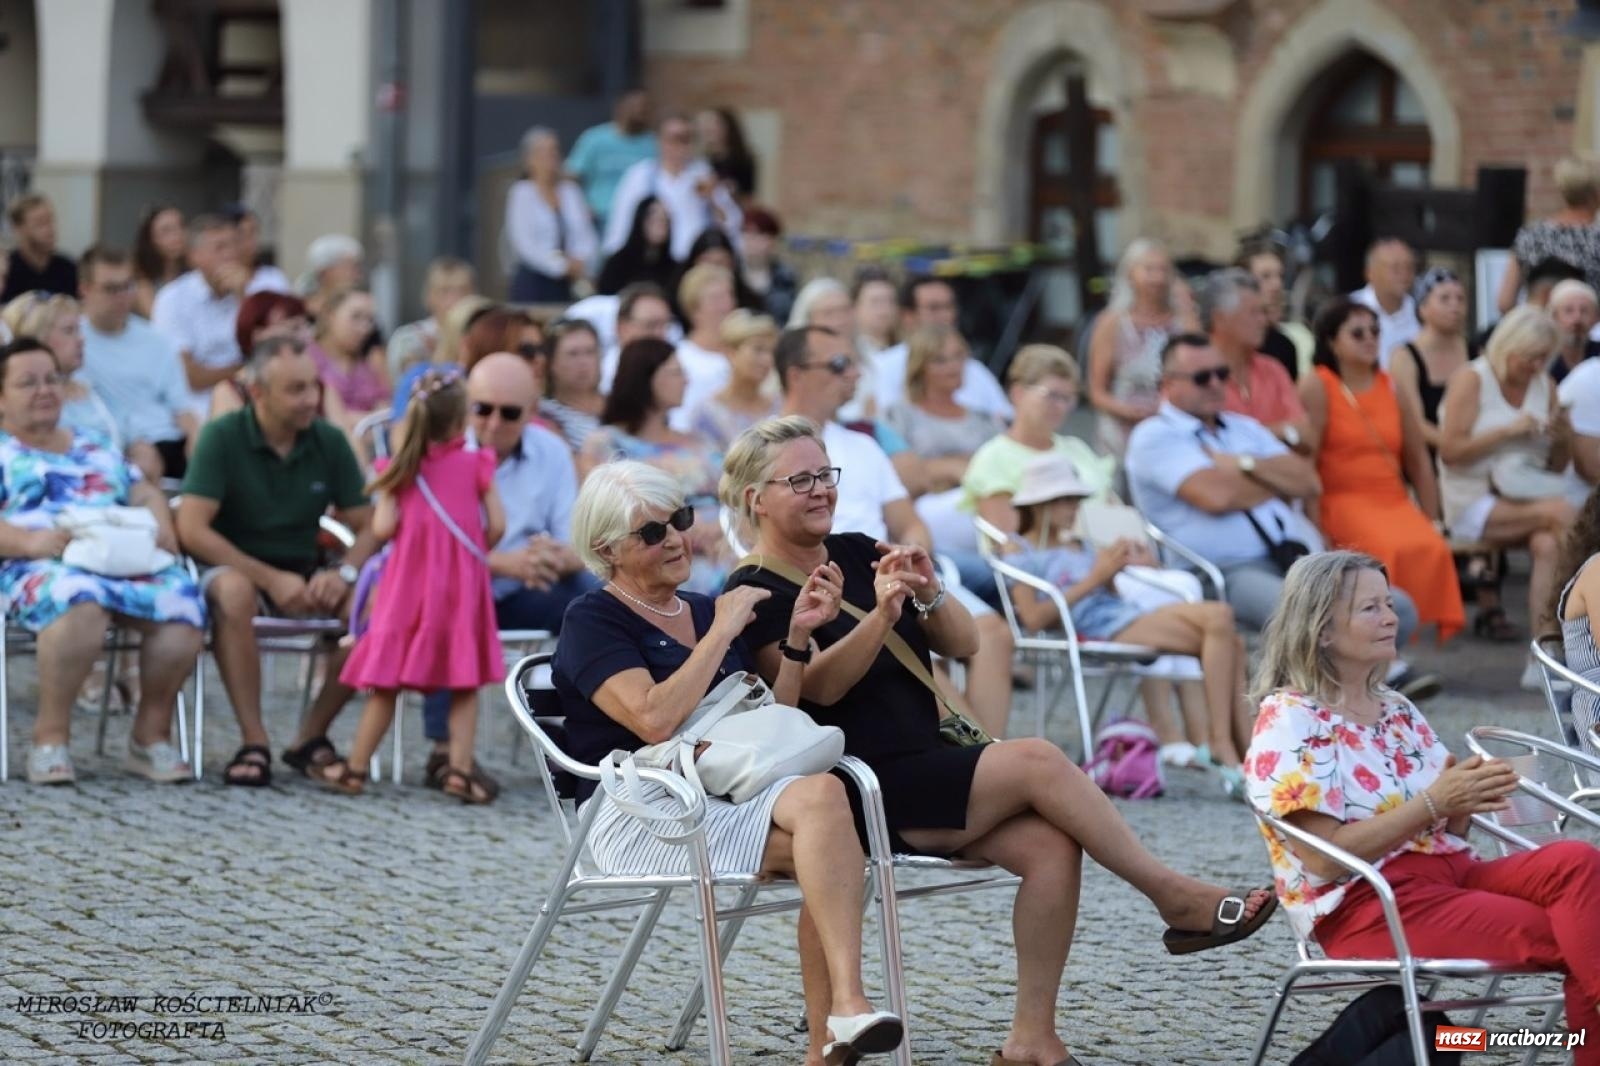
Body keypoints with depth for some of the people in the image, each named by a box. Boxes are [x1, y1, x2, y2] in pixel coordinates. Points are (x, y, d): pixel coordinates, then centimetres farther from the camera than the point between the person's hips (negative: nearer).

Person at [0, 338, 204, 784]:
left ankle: (152, 733, -14)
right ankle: (50, 738, -31)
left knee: (182, 598, -28)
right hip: (42, 567, -5)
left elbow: (146, 493, 27)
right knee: (79, 600, -42)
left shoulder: (96, 451, 32)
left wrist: (162, 528, 4)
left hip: (129, 561, 5)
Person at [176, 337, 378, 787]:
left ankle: (311, 737, -11)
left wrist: (343, 573, -20)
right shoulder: (223, 438, -10)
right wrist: (270, 579, -24)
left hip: (304, 572, 4)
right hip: (235, 566, -4)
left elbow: (368, 527, 3)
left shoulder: (329, 442, 1)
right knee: (234, 592, -39)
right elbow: (191, 529, -18)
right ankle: (253, 742, -31)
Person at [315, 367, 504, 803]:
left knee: (387, 679, 6)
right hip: (462, 586, -1)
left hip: (409, 584, 1)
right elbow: (496, 525, -4)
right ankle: (460, 769, -5)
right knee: (465, 683, 5)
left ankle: (355, 767, 9)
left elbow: (383, 529, -10)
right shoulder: (476, 465, 0)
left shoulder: (401, 470, 0)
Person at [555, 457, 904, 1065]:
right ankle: (845, 1008, -42)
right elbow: (655, 720, -17)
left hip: (728, 796, 6)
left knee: (820, 793, -29)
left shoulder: (706, 610, 21)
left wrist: (797, 636, 6)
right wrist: (722, 632, -9)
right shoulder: (593, 622, 1)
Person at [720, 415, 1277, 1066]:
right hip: (866, 792, -7)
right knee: (1039, 761, -24)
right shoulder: (754, 594, -3)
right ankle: (1176, 899, -13)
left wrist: (928, 596, -11)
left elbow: (962, 643, 10)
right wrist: (880, 614, -32)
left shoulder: (856, 553, 16)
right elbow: (818, 687, -18)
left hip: (931, 768, 7)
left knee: (1051, 846, -20)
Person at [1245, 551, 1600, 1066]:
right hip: (1364, 903, -7)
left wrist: (1465, 801, -8)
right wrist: (1432, 802, -18)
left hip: (1448, 869, 7)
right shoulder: (1289, 721, -6)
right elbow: (1326, 858, -14)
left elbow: (1448, 829, 17)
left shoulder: (1398, 710, 17)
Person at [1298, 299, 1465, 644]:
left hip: (1395, 502, 5)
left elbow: (1419, 461, 19)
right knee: (1393, 549, -34)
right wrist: (1315, 527, -14)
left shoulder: (1392, 388, 17)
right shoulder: (1316, 387, 2)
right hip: (1343, 501, -5)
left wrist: (1433, 522, 12)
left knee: (1432, 549, -27)